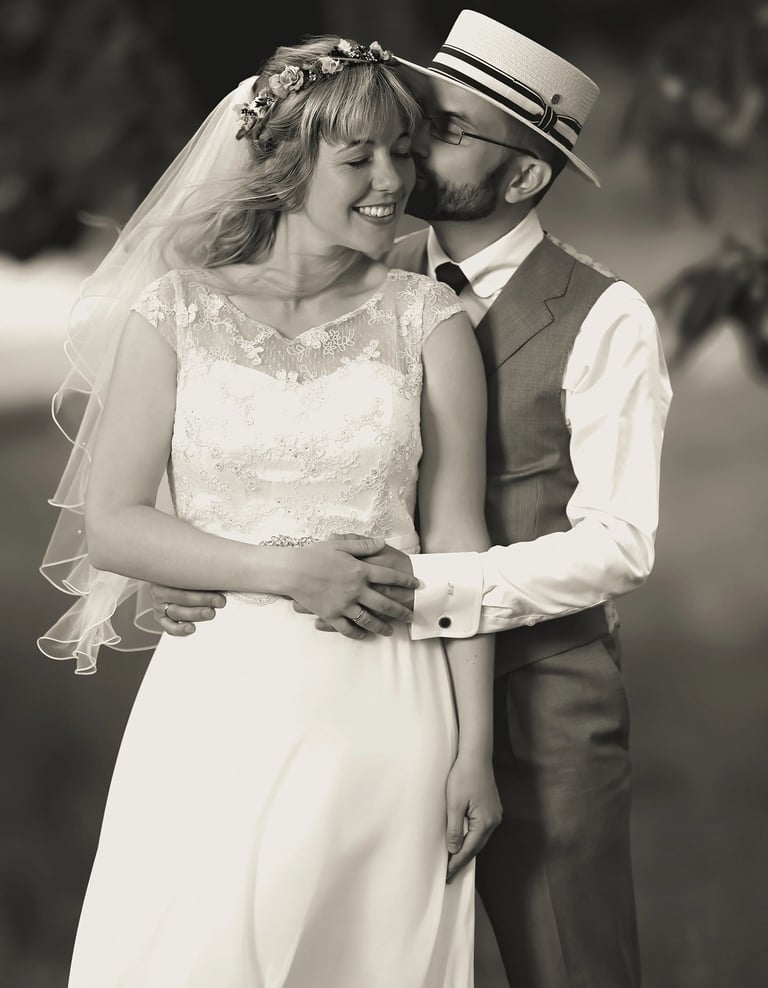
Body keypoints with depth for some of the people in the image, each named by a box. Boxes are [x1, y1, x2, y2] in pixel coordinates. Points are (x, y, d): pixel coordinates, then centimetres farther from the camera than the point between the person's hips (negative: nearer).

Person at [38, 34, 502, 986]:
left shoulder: (426, 319, 4)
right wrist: (283, 569, -12)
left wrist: (474, 751, -1)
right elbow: (111, 524, 0)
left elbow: (457, 535, 3)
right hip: (221, 704, 0)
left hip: (385, 718, 1)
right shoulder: (177, 312, 2)